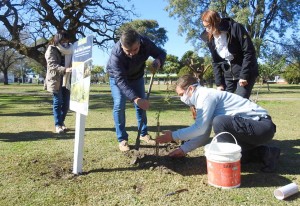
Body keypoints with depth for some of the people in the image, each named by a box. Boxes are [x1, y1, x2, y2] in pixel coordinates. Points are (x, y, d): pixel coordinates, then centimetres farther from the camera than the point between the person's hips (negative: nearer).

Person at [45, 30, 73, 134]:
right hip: (55, 81, -5)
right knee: (57, 102, -2)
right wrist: (65, 70, -34)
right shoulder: (51, 50, -6)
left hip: (67, 81, 5)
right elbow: (52, 65, -19)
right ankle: (58, 125, 7)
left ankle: (61, 122, 24)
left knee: (66, 103, 6)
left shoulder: (69, 49, 11)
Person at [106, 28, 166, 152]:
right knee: (119, 106, -14)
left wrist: (158, 60, -39)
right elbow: (121, 81, -44)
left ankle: (144, 134, 19)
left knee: (141, 104, 4)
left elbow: (161, 53, -13)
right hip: (117, 78, -3)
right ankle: (122, 139, -2)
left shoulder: (146, 43, -31)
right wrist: (136, 99, -55)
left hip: (137, 76, 4)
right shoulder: (116, 54, -41)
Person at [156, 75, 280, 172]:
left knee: (219, 122, -30)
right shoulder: (205, 97, 12)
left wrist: (173, 136, -10)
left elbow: (199, 129, -21)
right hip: (256, 126, 10)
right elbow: (204, 134, 13)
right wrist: (184, 149, 11)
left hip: (262, 126, -10)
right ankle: (264, 153, 16)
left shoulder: (206, 95, -17)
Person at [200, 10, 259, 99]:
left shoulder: (235, 28, -15)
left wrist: (244, 75, -20)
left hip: (245, 72, -5)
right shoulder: (209, 39, 0)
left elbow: (249, 51, -16)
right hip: (228, 75, 5)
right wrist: (219, 83, -1)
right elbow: (215, 62, 6)